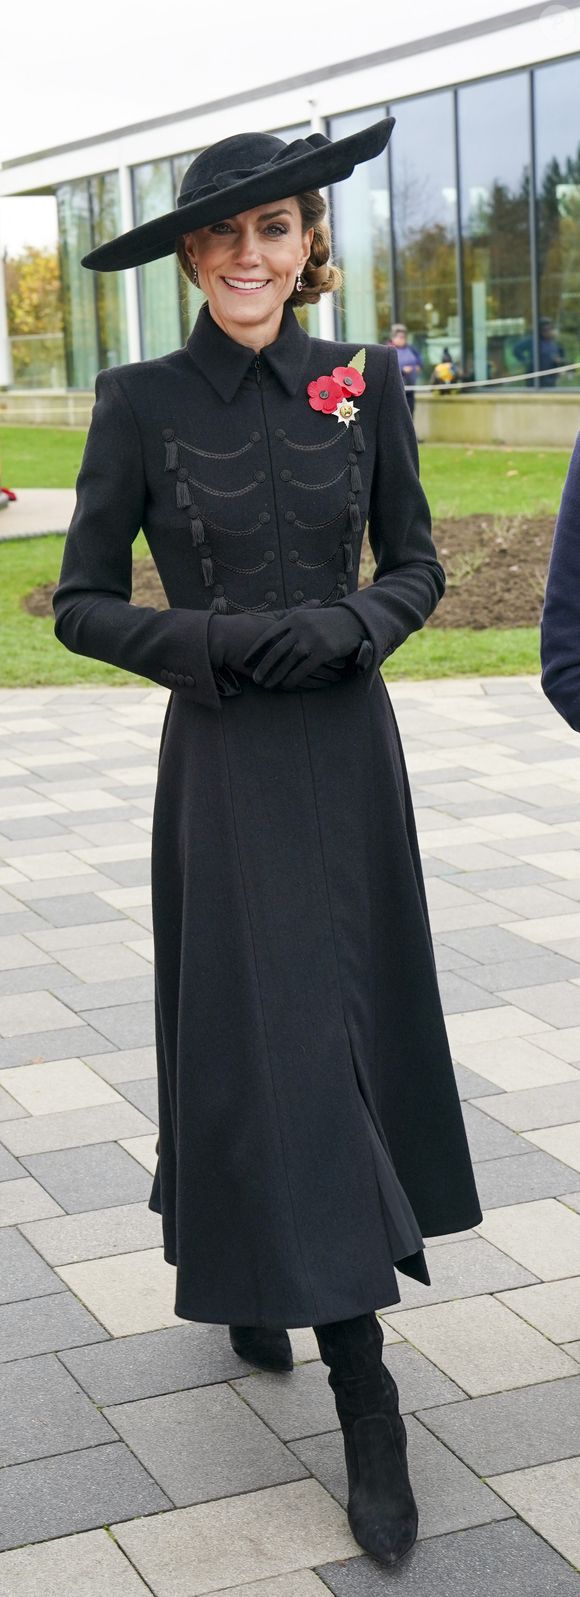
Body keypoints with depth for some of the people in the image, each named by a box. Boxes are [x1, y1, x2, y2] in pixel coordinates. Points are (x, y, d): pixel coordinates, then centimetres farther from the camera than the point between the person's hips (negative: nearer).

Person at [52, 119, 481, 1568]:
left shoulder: (362, 383, 3)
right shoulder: (142, 403, -5)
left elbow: (416, 567, 8)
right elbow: (80, 603, -2)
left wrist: (348, 624, -12)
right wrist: (208, 643, -18)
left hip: (350, 750, 4)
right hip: (225, 767, -3)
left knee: (351, 1026, 13)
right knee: (279, 1045, -4)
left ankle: (257, 1280, 40)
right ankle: (367, 1405, 4)